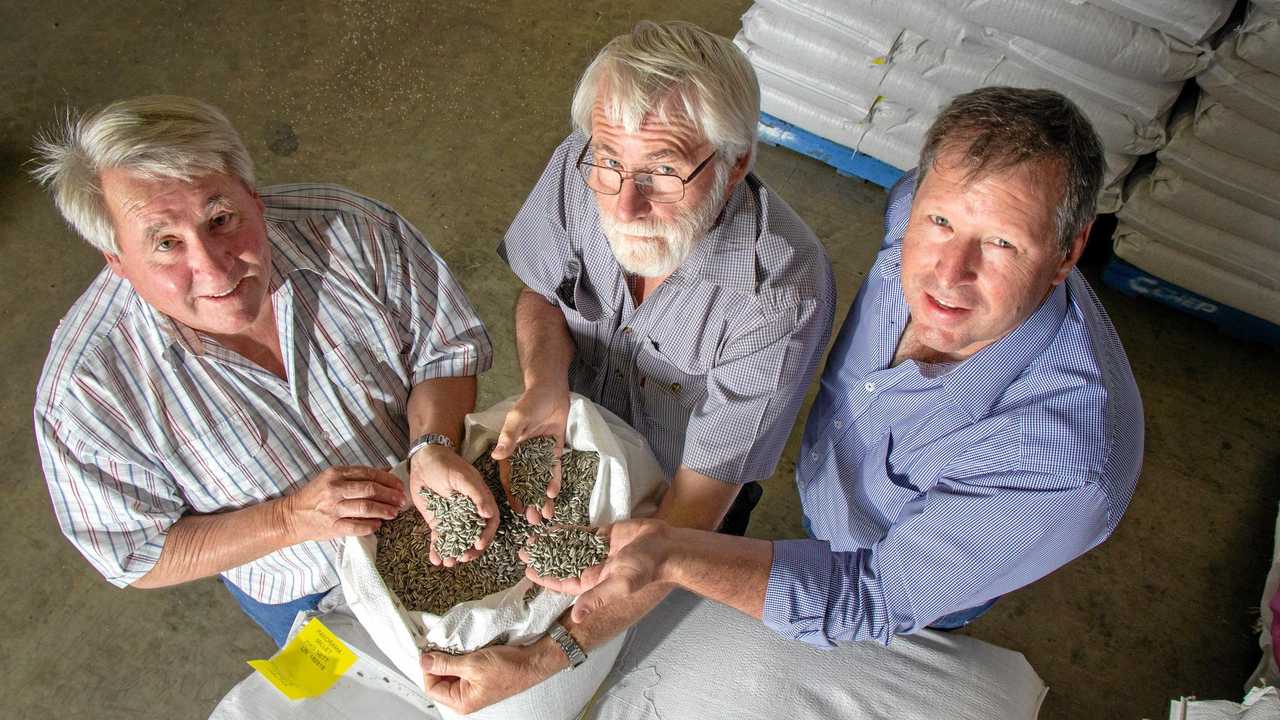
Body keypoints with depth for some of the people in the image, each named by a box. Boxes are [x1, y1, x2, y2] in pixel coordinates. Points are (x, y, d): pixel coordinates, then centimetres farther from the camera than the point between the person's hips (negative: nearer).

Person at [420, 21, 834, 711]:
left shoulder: (780, 297, -41)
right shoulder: (580, 169, -29)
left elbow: (690, 515, -37)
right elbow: (539, 290, -8)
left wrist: (539, 661, -44)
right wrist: (546, 382, -31)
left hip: (688, 483, -2)